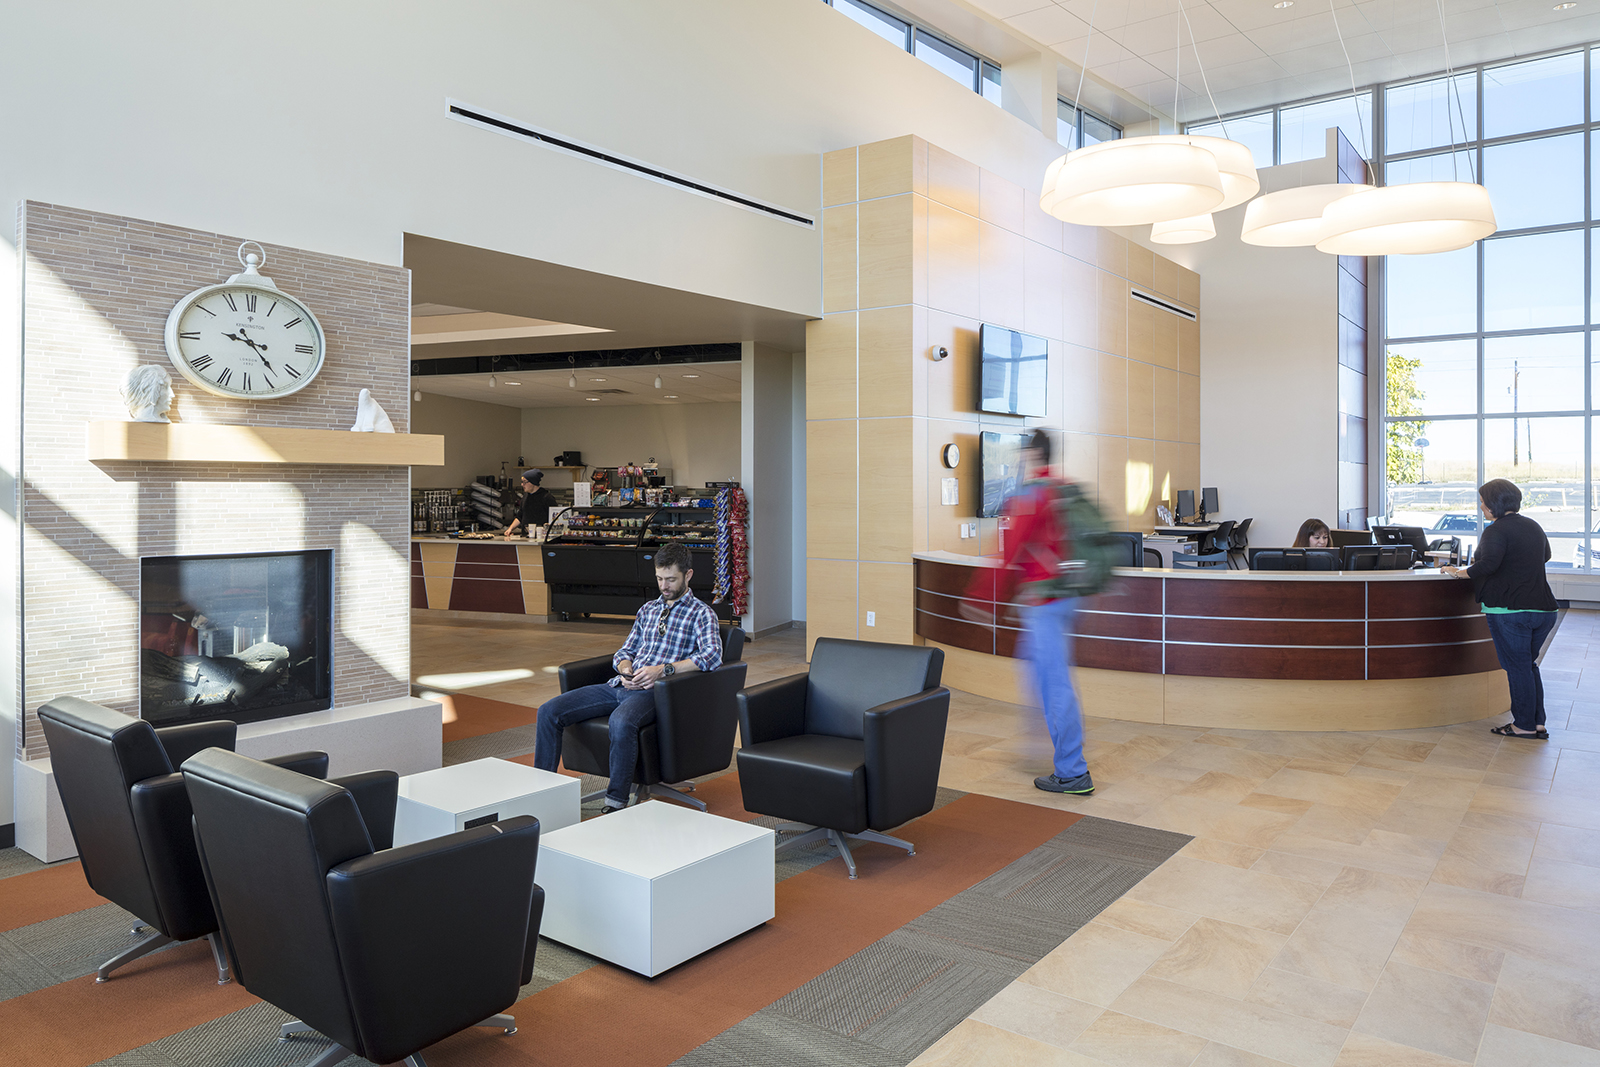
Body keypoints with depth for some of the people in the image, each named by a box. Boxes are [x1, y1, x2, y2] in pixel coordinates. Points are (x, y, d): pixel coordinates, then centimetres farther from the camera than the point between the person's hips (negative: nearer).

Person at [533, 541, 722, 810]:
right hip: (621, 686, 7)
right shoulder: (648, 609, 24)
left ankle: (616, 804, -28)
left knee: (621, 721, -40)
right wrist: (625, 669, 0)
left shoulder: (701, 613, 3)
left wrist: (663, 669, -22)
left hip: (657, 691, -7)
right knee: (549, 711, -10)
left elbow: (712, 657, -14)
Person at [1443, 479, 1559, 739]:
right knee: (1529, 666, 17)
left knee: (1517, 667, 1)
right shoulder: (1533, 526, 14)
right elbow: (1545, 555, 32)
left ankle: (1524, 725, 9)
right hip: (1543, 607, 8)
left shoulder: (1496, 531, -13)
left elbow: (1488, 564, -28)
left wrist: (1462, 572, -13)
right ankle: (1538, 723, 18)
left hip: (1510, 609, -8)